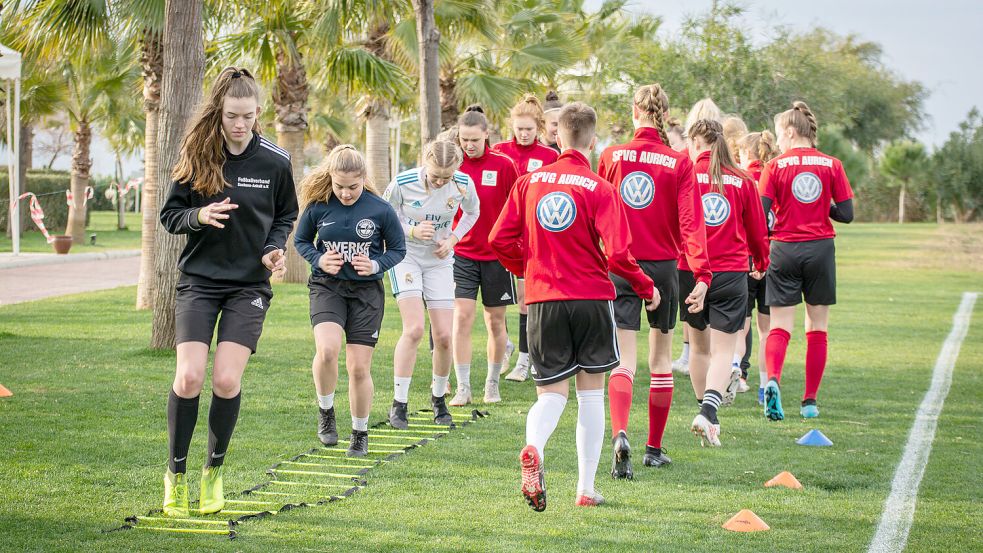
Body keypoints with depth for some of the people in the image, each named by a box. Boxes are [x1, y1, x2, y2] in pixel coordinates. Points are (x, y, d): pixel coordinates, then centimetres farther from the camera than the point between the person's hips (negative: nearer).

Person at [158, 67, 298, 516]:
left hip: (250, 284, 0)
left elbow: (286, 216, 12)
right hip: (199, 280, 0)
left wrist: (275, 250, -6)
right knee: (189, 377, -11)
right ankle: (176, 474, 7)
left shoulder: (275, 162, -2)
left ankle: (214, 470, 13)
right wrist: (199, 216, -18)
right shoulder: (195, 157, -3)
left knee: (226, 380, -9)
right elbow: (169, 216, 3)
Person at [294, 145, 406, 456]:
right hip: (327, 287, 0)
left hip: (366, 291, 0)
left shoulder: (380, 209, -8)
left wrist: (375, 265, -14)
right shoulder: (318, 206, -6)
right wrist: (318, 259, -9)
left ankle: (360, 433, 22)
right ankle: (325, 411, 1)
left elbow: (398, 249, 4)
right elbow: (300, 240, 10)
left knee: (359, 367, 1)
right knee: (327, 349, -25)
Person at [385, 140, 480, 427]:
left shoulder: (463, 184, -15)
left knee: (444, 336, -2)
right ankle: (398, 405, -9)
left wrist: (453, 238, -7)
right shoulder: (403, 183, -22)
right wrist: (412, 231, -23)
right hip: (405, 256, -3)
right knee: (414, 329, -19)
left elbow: (472, 213, 8)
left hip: (439, 261, 3)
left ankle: (438, 398, 24)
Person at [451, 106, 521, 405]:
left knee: (495, 321, 8)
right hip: (461, 254, 1)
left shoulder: (503, 165, -6)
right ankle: (463, 388, -5)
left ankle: (492, 384, 22)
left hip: (497, 255, -1)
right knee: (462, 317, -9)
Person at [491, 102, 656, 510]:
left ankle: (533, 449, -27)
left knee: (551, 393, 6)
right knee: (591, 393, 11)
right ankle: (586, 489, 13)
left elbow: (500, 239, 2)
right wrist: (647, 288, 3)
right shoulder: (600, 189, -8)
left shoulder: (529, 181, 2)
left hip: (543, 298, 2)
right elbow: (617, 254, -14)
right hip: (592, 297, -2)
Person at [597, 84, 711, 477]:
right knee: (661, 359, 15)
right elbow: (691, 222, -13)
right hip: (662, 267, 0)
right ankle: (655, 449, 23)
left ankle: (620, 434, -29)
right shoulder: (679, 163, -5)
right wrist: (701, 273, -15)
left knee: (624, 360, -4)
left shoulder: (611, 157, -2)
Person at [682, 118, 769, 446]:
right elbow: (757, 229, 11)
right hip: (731, 272, 0)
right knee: (724, 350, 0)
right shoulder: (742, 180, 3)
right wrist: (761, 264, 29)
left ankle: (707, 413, 28)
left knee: (699, 347, 16)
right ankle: (708, 413, -21)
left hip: (690, 271, 0)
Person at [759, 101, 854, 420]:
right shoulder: (832, 165, 1)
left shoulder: (775, 167, -3)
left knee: (780, 325, 1)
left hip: (785, 250, -1)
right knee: (817, 327, 10)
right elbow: (846, 214, -1)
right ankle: (810, 400, 11)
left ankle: (772, 380, -25)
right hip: (821, 248, 1)